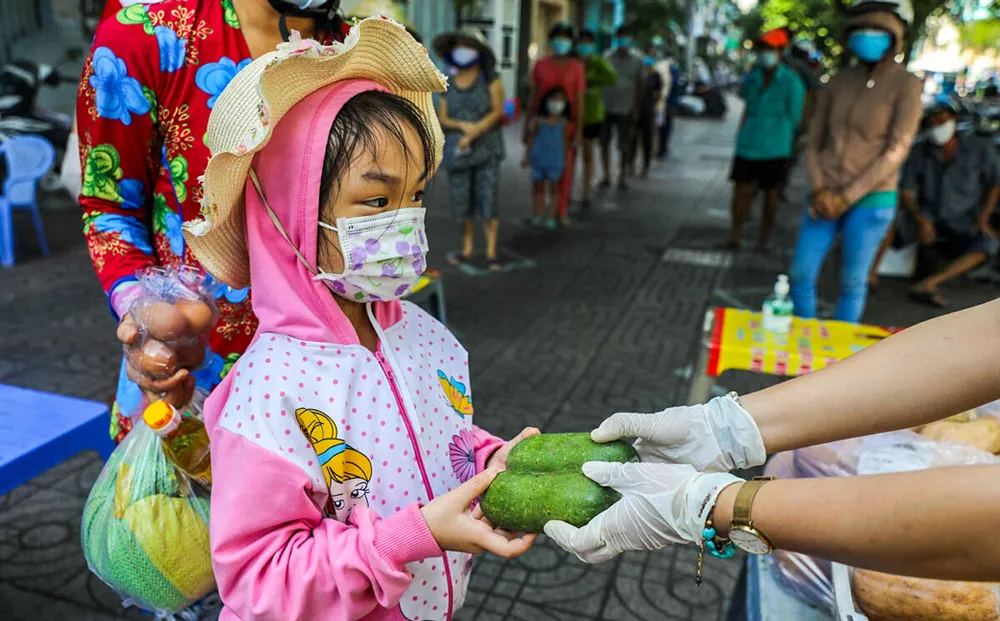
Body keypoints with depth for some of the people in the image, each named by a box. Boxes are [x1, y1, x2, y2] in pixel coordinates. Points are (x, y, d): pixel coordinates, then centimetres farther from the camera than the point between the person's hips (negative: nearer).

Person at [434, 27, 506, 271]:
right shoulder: (448, 85, 9)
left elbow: (497, 111, -9)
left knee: (488, 199, -8)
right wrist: (463, 125, -16)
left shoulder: (491, 78, -1)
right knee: (462, 201, 3)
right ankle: (468, 248, 19)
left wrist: (473, 134, -20)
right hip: (457, 150, 3)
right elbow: (442, 119, 5)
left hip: (486, 148, -3)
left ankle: (491, 253, 0)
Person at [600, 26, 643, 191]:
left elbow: (639, 86, 4)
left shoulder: (637, 60, 2)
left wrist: (636, 109, -1)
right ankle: (607, 176, 18)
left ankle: (622, 178, 12)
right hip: (606, 108, 1)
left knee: (625, 146, 1)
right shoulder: (607, 58, 3)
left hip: (626, 110, -1)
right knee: (604, 143, 5)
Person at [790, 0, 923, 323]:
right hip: (827, 197, 4)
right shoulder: (838, 83, 7)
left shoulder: (905, 85, -5)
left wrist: (847, 197, -14)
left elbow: (896, 151, -11)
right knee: (801, 275, 3)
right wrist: (819, 191, -7)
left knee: (852, 283, 3)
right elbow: (814, 142, 8)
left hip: (870, 199, -4)